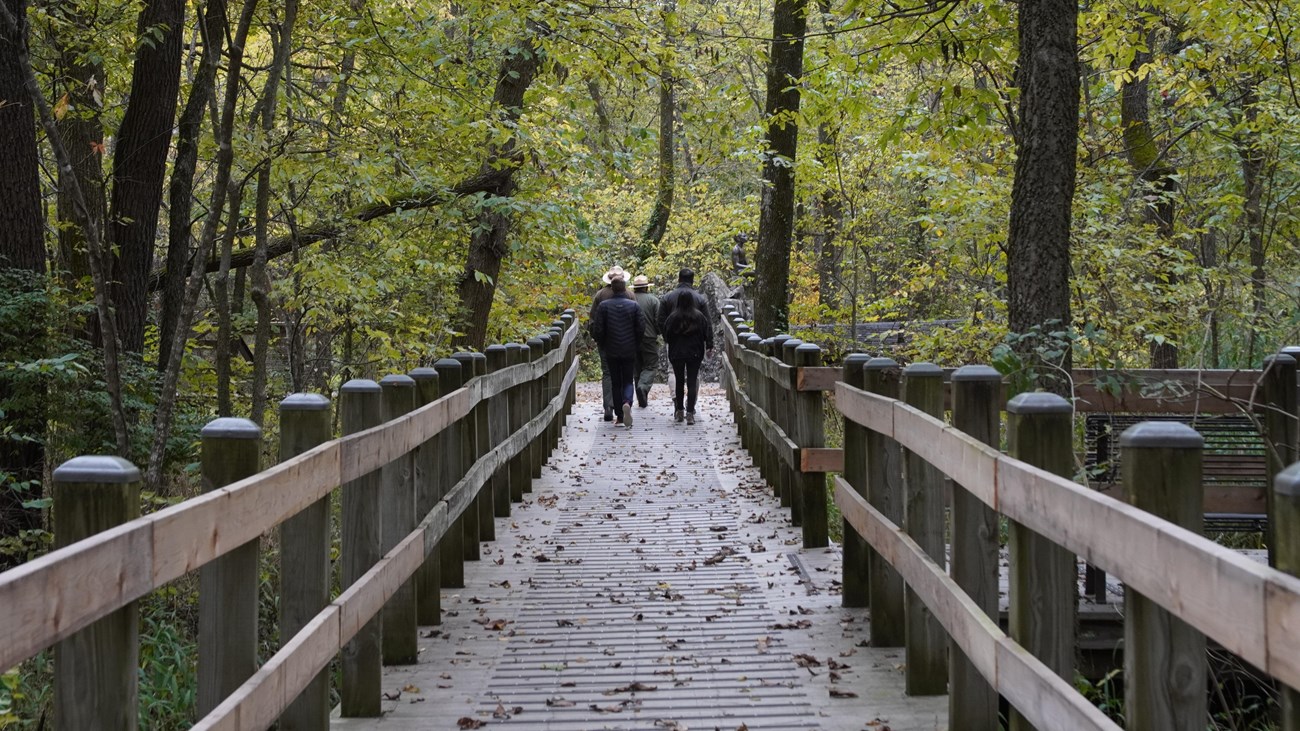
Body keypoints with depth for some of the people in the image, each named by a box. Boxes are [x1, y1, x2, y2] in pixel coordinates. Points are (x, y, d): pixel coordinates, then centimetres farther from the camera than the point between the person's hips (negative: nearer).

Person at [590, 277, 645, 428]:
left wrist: (602, 345, 10)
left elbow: (597, 329, -6)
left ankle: (620, 416, 10)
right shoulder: (634, 306, -3)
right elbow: (641, 329, -3)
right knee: (628, 381, 7)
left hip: (611, 352, 0)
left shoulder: (603, 306, -5)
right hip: (629, 352, 0)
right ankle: (627, 403, -23)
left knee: (616, 383, 9)